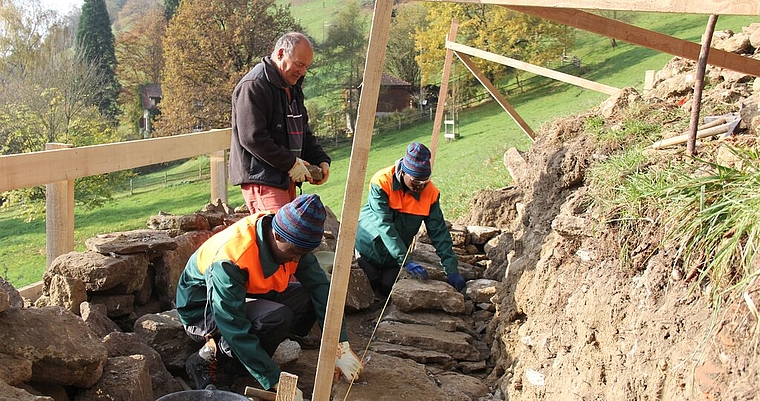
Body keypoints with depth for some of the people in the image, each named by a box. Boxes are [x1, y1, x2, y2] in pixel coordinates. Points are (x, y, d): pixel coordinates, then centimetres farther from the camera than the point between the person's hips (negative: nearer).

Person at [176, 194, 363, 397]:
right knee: (277, 317, -33)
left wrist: (341, 348, -19)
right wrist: (276, 382, -34)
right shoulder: (228, 259, -36)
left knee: (311, 299, -12)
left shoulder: (292, 241, -16)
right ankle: (210, 359, -11)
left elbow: (320, 286, -13)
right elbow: (235, 328, -35)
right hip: (203, 311, -8)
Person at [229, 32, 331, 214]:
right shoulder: (253, 86, -13)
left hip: (286, 178, 10)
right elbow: (252, 138, -20)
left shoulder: (293, 88, 19)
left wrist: (321, 160, 10)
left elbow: (303, 131, 27)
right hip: (261, 179, -10)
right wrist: (291, 163, -17)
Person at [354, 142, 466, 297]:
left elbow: (439, 232, -14)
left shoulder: (430, 192, -17)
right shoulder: (381, 183, -29)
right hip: (370, 248, -3)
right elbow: (384, 225, -34)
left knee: (388, 289, 0)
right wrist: (406, 261, -39)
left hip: (395, 255, 3)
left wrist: (451, 270, -20)